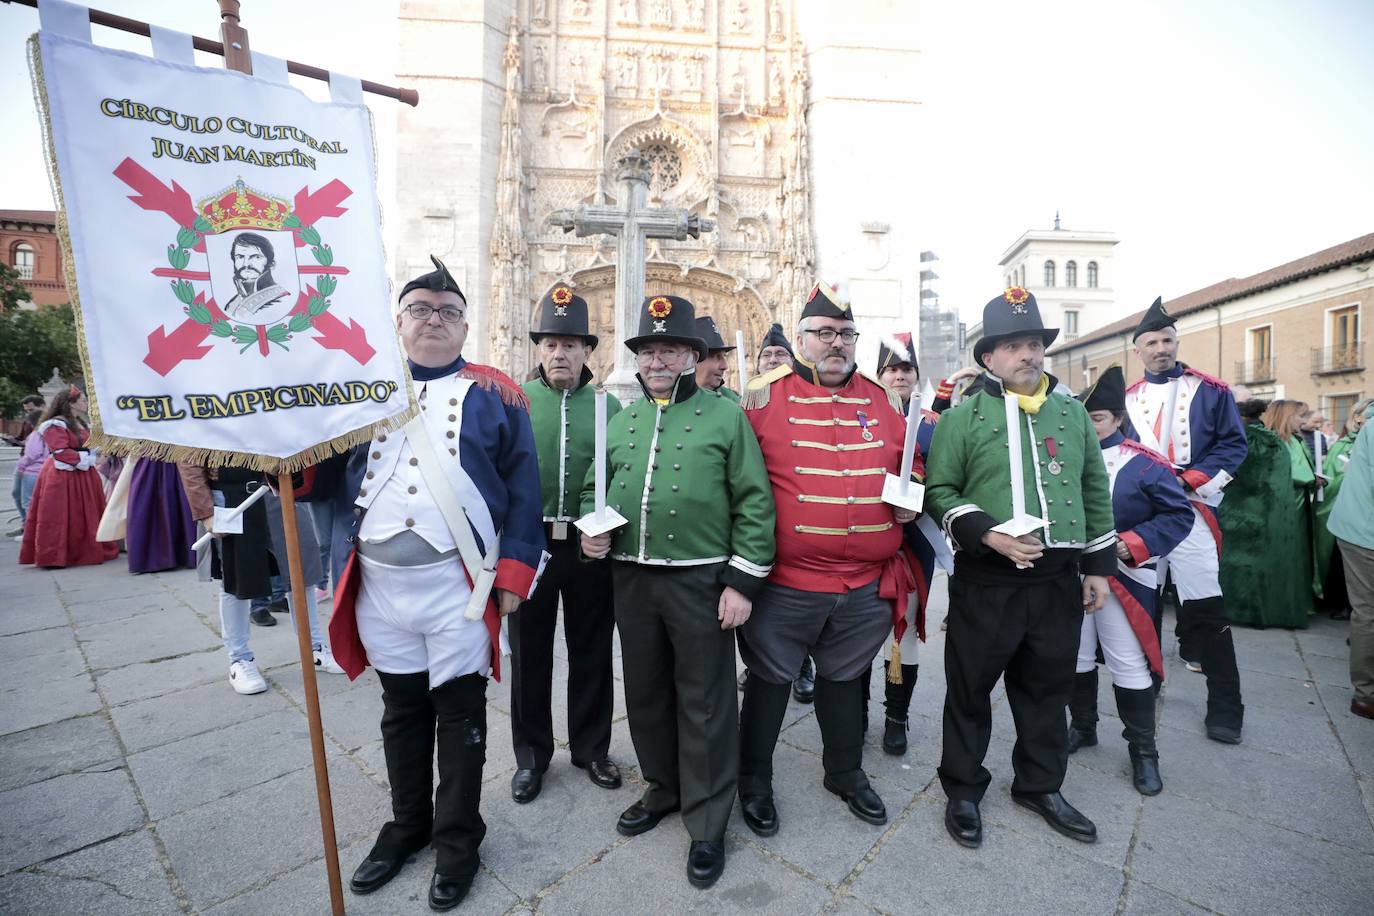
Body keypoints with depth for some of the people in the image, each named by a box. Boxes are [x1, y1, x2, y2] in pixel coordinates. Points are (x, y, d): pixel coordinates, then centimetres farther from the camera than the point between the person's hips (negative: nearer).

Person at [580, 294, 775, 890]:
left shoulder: (726, 415, -3)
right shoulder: (620, 422, 10)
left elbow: (753, 503, -6)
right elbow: (594, 488, 19)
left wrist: (742, 580, -11)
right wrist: (590, 527, -2)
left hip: (702, 581, -4)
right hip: (631, 580, 5)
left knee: (704, 702, 7)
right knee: (645, 693, 18)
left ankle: (707, 825, 27)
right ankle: (663, 788, 42)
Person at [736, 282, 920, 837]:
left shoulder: (881, 399, 7)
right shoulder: (767, 395, -7)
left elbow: (910, 463, 18)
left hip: (867, 584, 5)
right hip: (785, 583, -4)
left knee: (845, 678, 24)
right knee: (770, 680, 13)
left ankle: (846, 774, 47)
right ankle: (754, 782, 36)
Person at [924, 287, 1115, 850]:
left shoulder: (1072, 413, 11)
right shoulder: (962, 417, -4)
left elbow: (1095, 491, 15)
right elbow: (939, 491, -6)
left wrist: (1098, 565, 12)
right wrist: (988, 534, -19)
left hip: (1059, 581, 5)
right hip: (986, 582, -4)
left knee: (1047, 690, 18)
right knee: (970, 690, 8)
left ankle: (1040, 786, 39)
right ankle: (963, 790, 28)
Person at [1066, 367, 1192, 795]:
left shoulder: (1146, 464, -6)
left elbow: (1179, 515, -7)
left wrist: (1131, 545, -18)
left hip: (1122, 580, -3)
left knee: (1131, 665, 3)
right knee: (1076, 659, 15)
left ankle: (1143, 750, 22)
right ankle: (1082, 727, 35)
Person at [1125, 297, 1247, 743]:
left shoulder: (1211, 391, 3)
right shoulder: (1127, 398, 10)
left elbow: (1234, 444, 0)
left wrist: (1192, 479, -14)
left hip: (1190, 509, -3)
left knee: (1205, 606, -4)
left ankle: (1224, 706, 8)